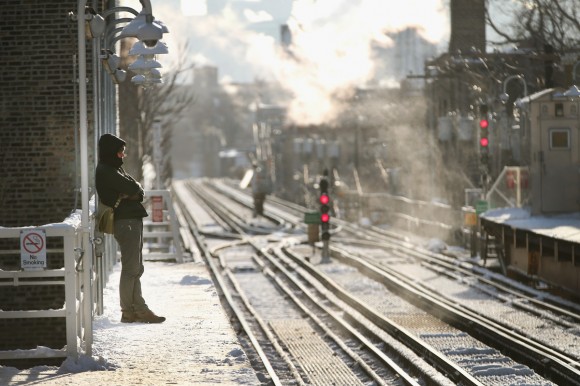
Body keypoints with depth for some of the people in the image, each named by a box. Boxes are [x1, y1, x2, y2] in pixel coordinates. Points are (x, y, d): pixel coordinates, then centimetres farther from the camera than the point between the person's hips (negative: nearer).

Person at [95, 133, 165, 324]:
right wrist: (135, 188, 3)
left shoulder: (115, 169, 19)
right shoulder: (106, 171, -11)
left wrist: (133, 193, -9)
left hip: (133, 220, 10)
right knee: (130, 268, -8)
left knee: (136, 268, 11)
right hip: (125, 221, -10)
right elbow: (132, 188, -18)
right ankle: (128, 312, -4)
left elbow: (139, 191, 12)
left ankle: (139, 309, 14)